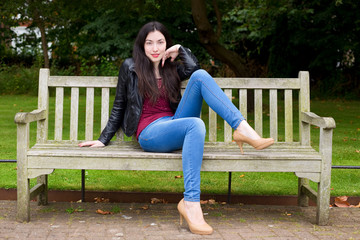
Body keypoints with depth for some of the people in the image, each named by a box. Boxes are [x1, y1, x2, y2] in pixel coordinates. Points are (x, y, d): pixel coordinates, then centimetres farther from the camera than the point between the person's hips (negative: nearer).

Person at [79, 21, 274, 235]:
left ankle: (243, 129, -29)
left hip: (175, 124, 4)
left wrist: (181, 50, 1)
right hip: (150, 134, -4)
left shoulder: (171, 68, 19)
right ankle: (191, 203, -45)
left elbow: (195, 69, -3)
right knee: (196, 124, -39)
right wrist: (104, 140, 9)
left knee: (201, 76, -18)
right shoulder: (130, 68, 9)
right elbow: (119, 107, 12)